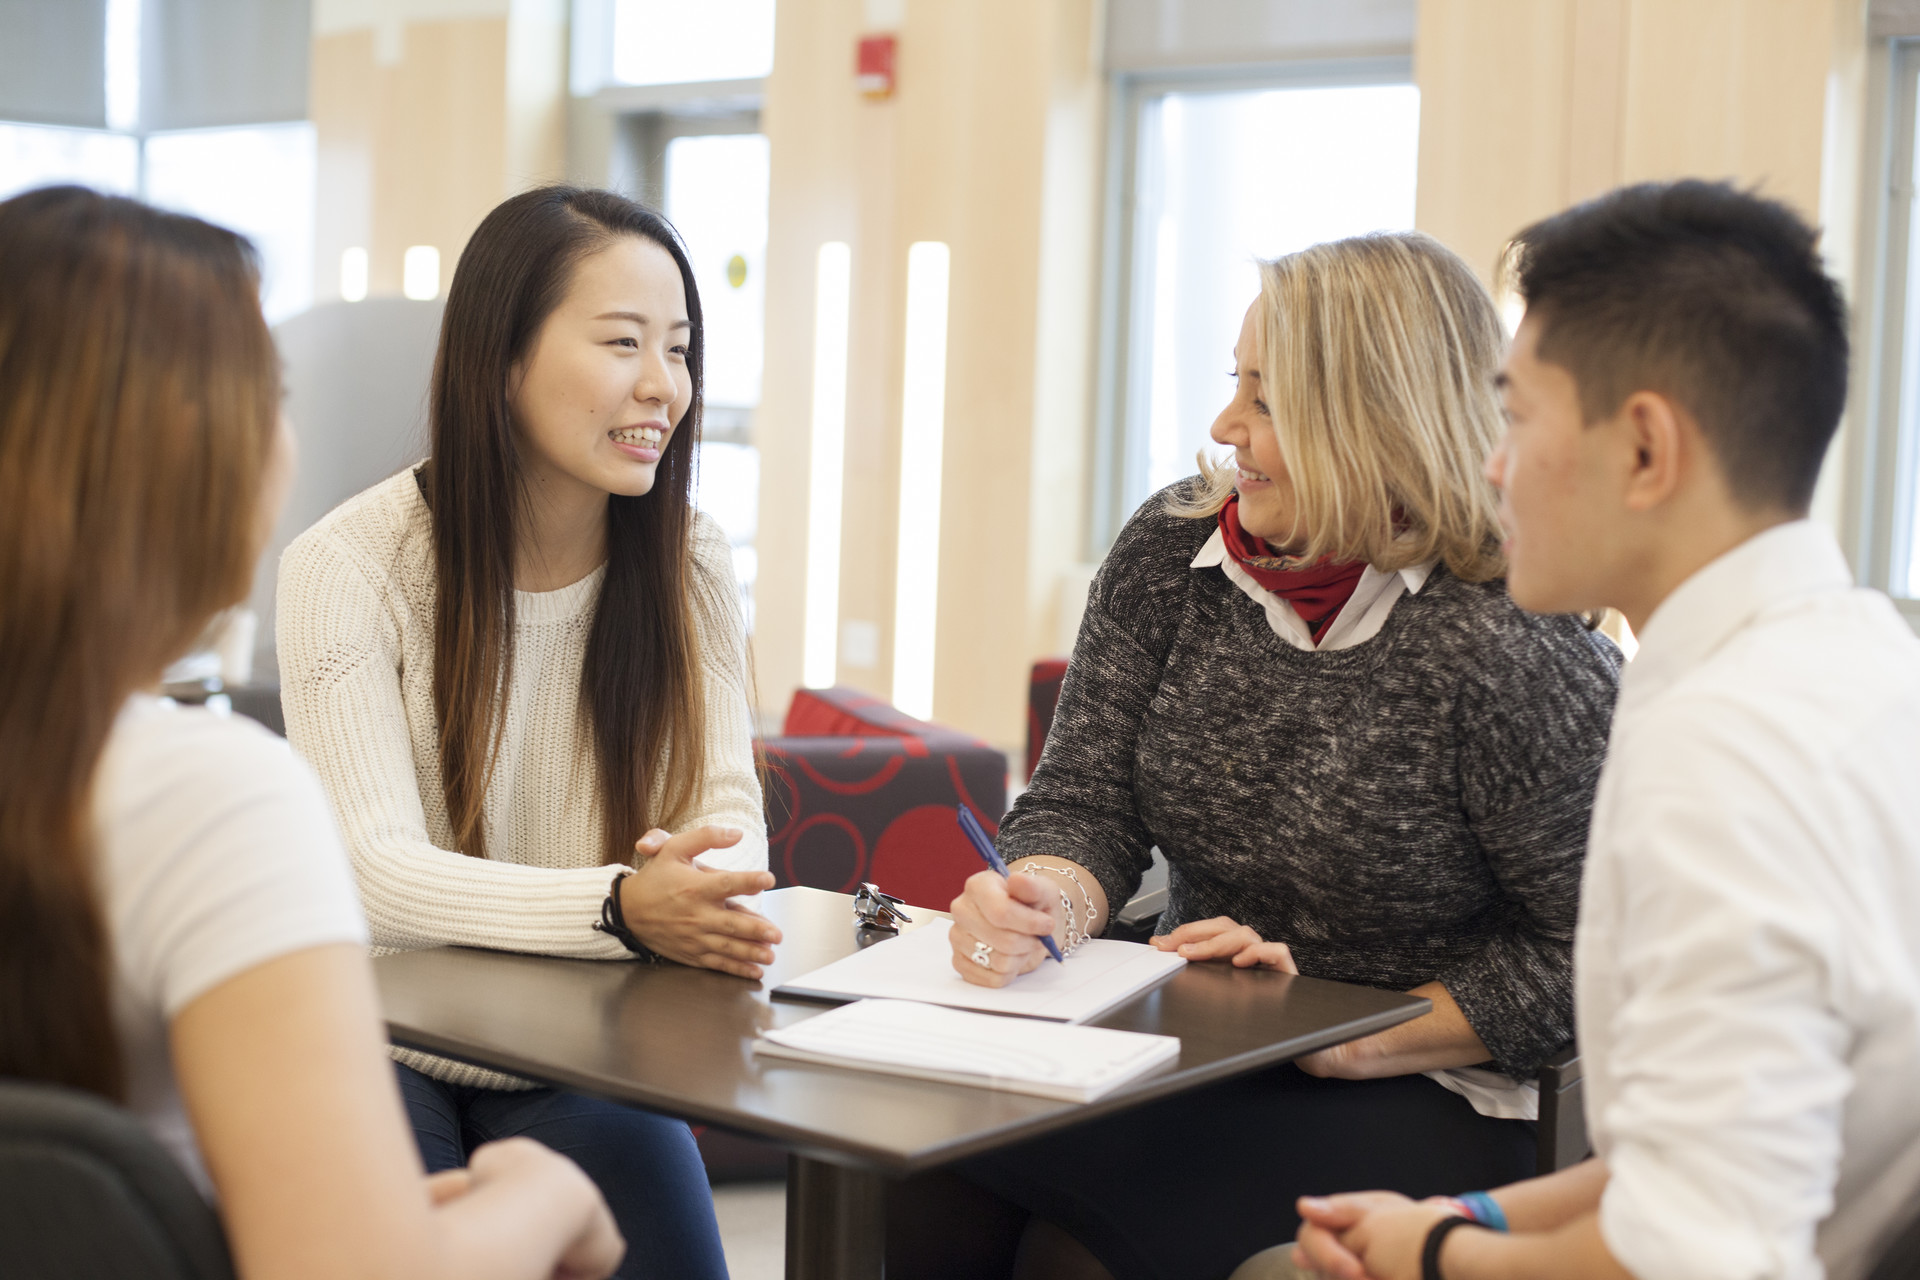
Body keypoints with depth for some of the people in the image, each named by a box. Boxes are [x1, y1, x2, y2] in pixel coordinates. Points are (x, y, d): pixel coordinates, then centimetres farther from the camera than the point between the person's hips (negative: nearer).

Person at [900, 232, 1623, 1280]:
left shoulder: (1515, 649, -18)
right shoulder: (1171, 552, 1)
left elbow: (1582, 954, -11)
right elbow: (1083, 800, 3)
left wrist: (1343, 1039, -16)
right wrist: (1044, 906, -20)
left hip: (1419, 1107, -5)